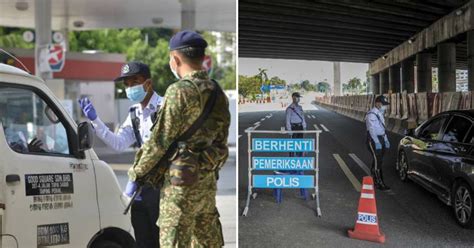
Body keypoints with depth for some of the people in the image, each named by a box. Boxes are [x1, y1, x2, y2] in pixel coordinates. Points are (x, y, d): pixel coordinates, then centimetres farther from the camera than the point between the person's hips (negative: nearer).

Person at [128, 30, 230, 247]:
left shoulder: (179, 91, -16)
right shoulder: (217, 93, 7)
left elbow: (160, 140, -14)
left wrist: (138, 170, -1)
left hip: (181, 183, -8)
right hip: (208, 181, 8)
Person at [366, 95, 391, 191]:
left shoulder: (380, 114, 16)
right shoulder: (371, 114, -15)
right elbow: (372, 130, -21)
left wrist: (386, 140, 19)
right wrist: (377, 142, -27)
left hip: (380, 139, 9)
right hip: (373, 140, -9)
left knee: (379, 161, 12)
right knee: (377, 161, -10)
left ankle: (375, 180, 20)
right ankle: (379, 183, -7)